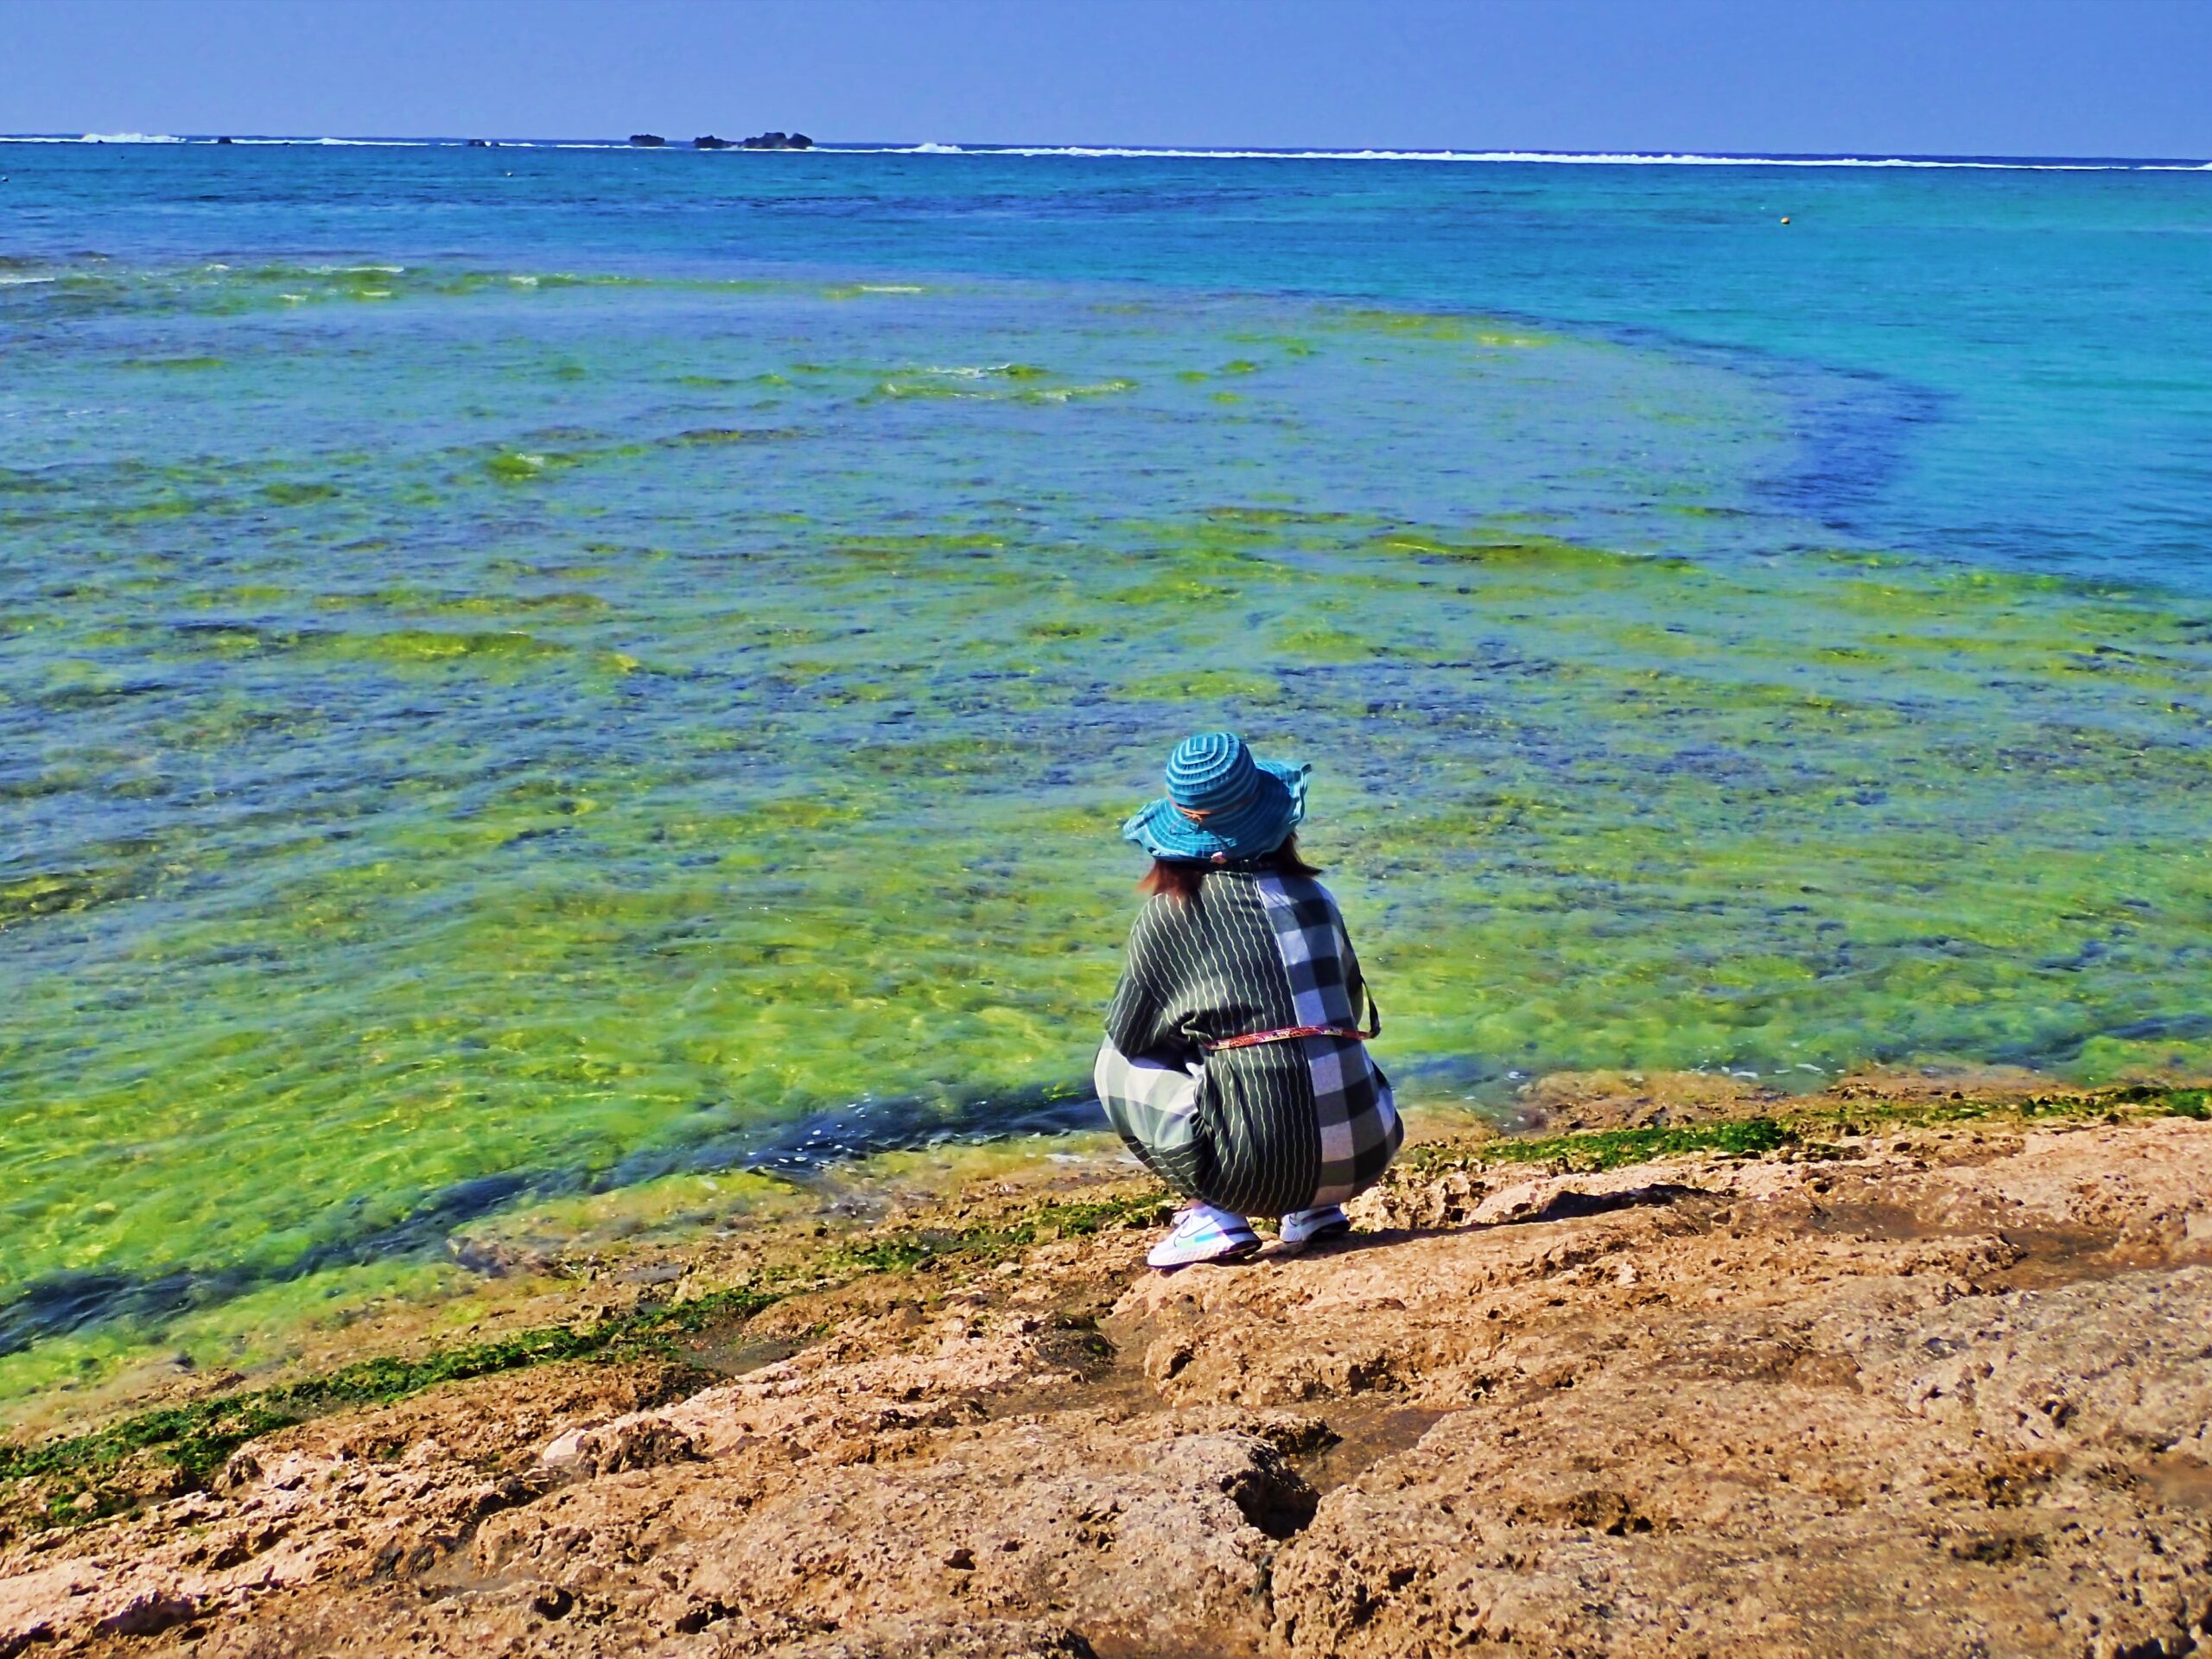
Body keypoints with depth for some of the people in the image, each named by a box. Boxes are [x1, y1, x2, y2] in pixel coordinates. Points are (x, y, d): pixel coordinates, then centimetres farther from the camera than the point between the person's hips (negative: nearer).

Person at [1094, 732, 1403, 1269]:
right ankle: (1315, 1206, 17)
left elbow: (1128, 1034, 7)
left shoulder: (1170, 911, -3)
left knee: (1116, 1063, 17)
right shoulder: (1312, 895, 10)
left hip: (1258, 1169, -5)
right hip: (1366, 1157, 5)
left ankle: (1214, 1215, 4)